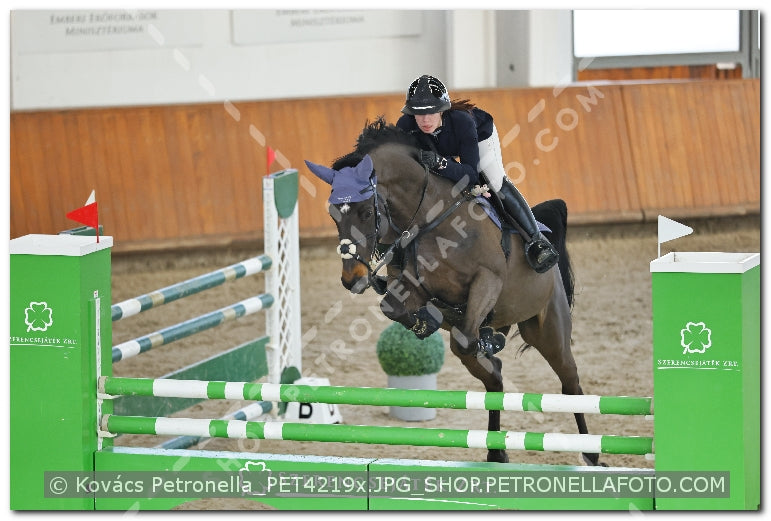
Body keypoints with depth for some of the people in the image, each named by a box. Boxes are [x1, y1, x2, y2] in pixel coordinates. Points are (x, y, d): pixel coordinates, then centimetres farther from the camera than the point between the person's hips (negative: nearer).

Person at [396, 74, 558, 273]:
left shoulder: (461, 121, -44)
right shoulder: (404, 126, -37)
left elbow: (471, 175, -44)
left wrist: (441, 163, -61)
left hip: (479, 135, -4)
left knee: (496, 182, -21)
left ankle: (535, 240, -20)